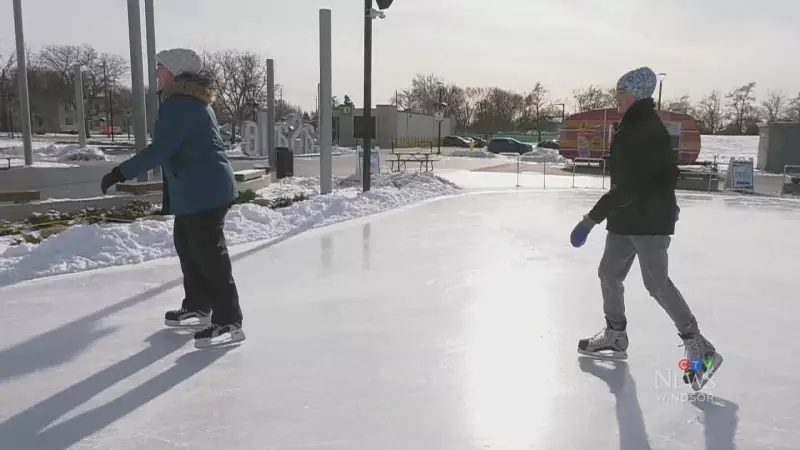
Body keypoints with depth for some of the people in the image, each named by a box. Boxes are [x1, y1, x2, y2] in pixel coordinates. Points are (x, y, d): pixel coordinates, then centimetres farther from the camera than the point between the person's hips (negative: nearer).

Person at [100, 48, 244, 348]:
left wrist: (121, 172, -20)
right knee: (186, 245, 20)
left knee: (210, 255, -7)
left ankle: (229, 323, -1)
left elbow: (161, 150, -24)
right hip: (197, 190, 11)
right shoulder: (188, 100, 16)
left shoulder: (181, 105, -18)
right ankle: (197, 307, 32)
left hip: (205, 192, -11)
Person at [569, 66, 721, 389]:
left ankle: (699, 349, 5)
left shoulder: (646, 130, -20)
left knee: (657, 284, -7)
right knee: (609, 273, 13)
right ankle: (615, 337, 26)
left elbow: (627, 186, -26)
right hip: (627, 219, 10)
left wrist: (592, 218, -27)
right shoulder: (633, 127, 12)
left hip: (649, 220, -10)